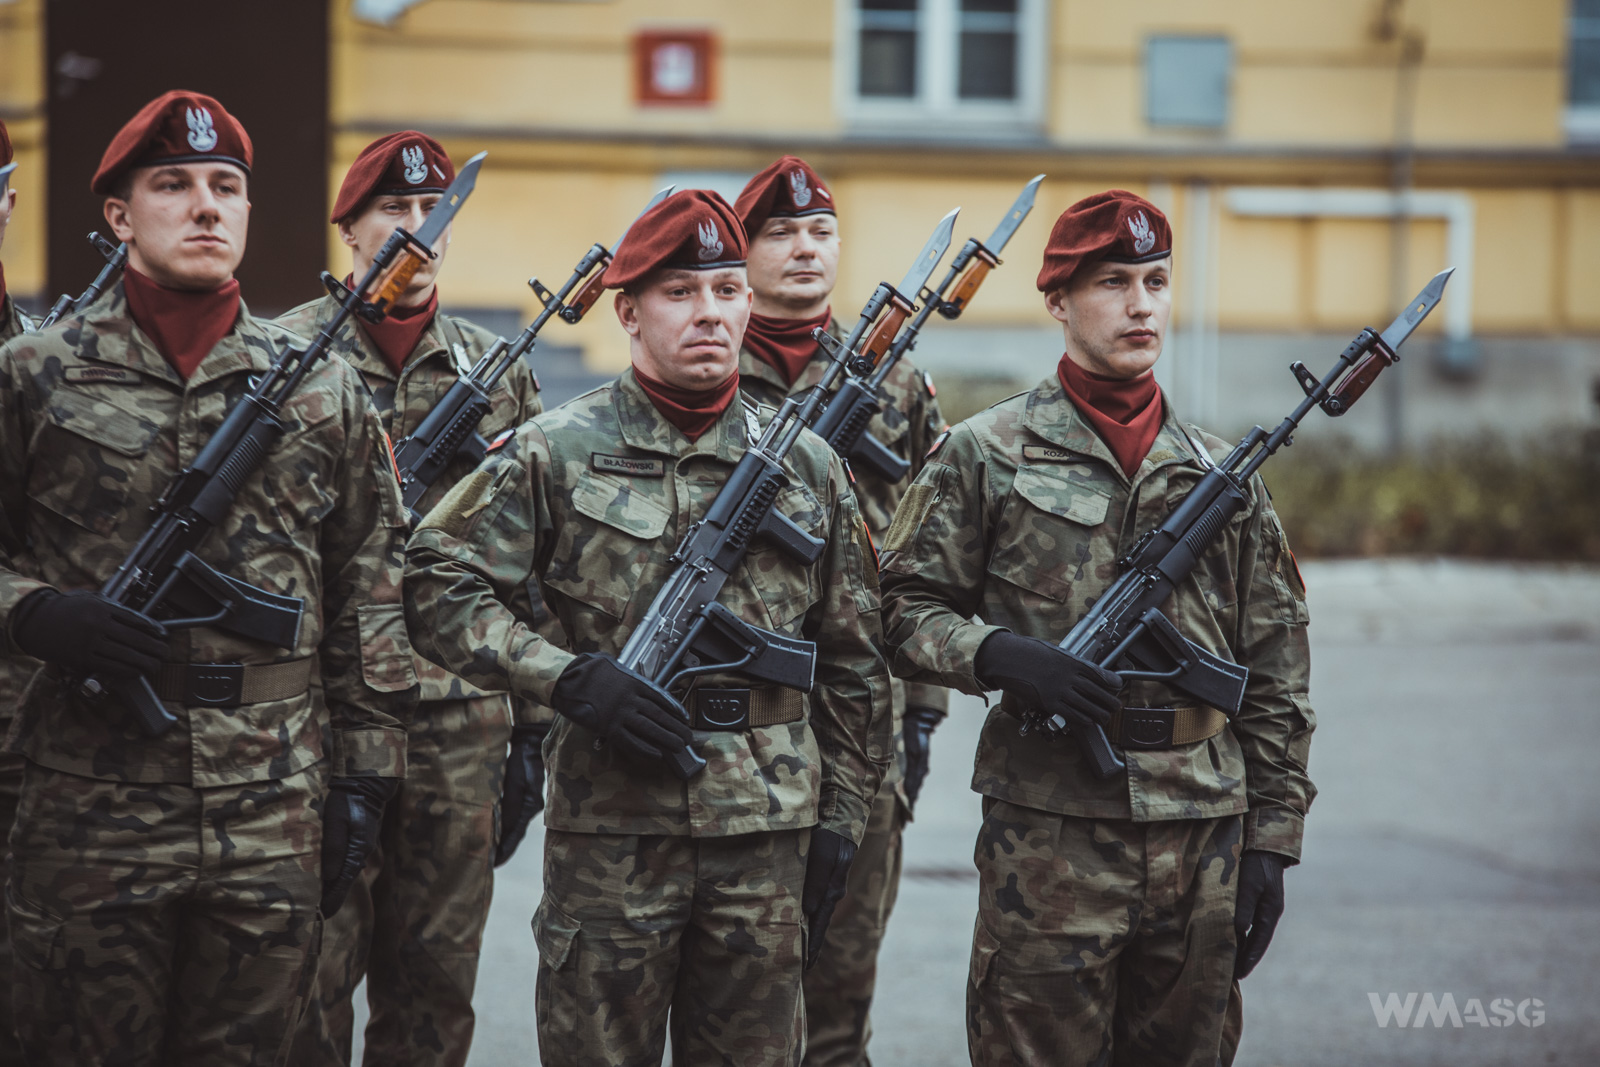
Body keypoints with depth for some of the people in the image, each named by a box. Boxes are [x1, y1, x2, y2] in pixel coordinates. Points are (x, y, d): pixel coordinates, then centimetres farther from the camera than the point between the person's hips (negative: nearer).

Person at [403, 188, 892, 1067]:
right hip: (610, 825, -3)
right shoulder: (554, 453, -2)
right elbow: (441, 587, -4)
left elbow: (852, 659, 14)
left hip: (768, 829, 3)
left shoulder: (807, 464, 9)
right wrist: (569, 678, -15)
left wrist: (842, 813, 10)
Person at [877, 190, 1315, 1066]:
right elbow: (904, 610, 1)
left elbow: (1275, 674, 12)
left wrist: (1272, 840, 7)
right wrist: (1001, 655, -18)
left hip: (1203, 833, 4)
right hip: (1049, 831, -3)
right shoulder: (985, 455, 2)